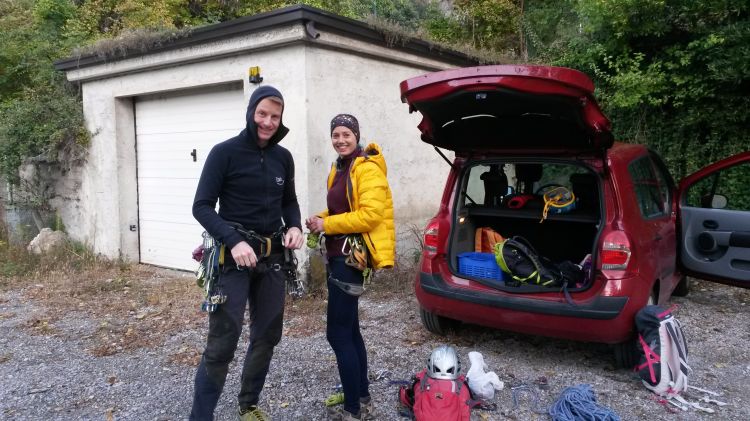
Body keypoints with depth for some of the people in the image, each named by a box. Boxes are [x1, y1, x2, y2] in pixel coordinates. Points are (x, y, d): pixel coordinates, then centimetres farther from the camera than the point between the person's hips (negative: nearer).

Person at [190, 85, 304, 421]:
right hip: (234, 257, -5)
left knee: (267, 336, 13)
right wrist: (234, 241, -24)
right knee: (222, 343, -8)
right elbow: (202, 206, -10)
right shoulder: (225, 152, -8)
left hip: (271, 258, 6)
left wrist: (294, 227, -4)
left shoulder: (283, 158, 7)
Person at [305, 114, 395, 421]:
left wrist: (327, 224, -17)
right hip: (339, 255, 10)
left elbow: (371, 215, -23)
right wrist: (320, 220, 6)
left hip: (351, 257, -10)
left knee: (338, 334, -6)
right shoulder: (339, 168, 15)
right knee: (349, 330, 16)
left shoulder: (367, 168, -14)